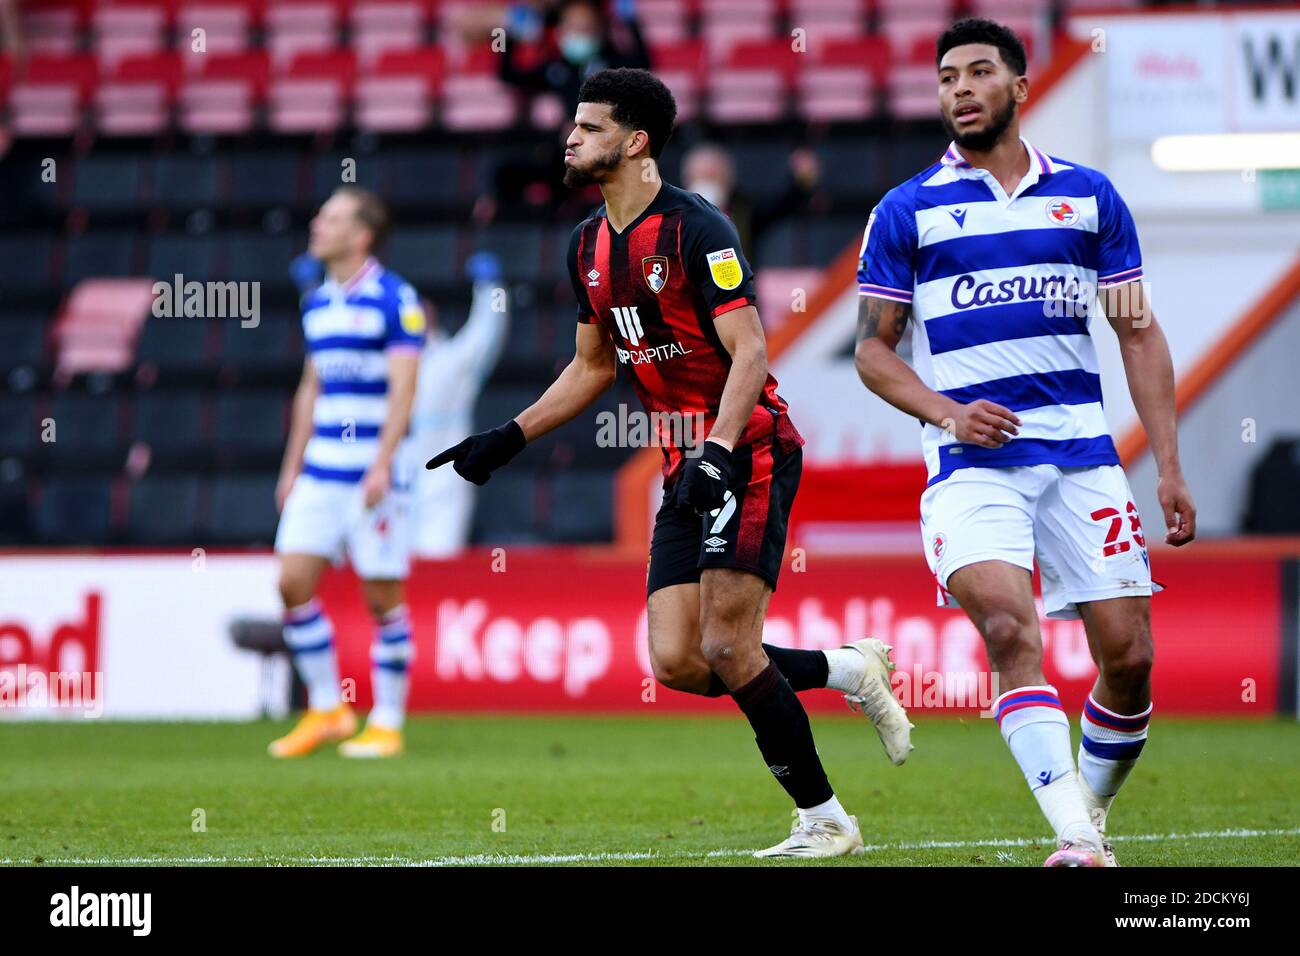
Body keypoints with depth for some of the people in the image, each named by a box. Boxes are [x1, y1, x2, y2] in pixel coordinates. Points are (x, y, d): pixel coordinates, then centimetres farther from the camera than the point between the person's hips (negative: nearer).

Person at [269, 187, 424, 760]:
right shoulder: (317, 303, 13)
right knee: (293, 581, -2)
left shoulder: (396, 300, -8)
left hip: (373, 470, -7)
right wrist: (292, 466, 17)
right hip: (319, 469, 7)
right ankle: (327, 711, 9)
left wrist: (382, 466, -20)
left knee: (382, 596, -2)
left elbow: (402, 388, -13)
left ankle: (387, 726, 7)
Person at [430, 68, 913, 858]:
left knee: (727, 650, -14)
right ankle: (853, 671, 17)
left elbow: (749, 353, -19)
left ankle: (826, 820, -1)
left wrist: (716, 454, -30)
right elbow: (594, 365, 23)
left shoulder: (696, 229, -14)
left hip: (750, 454, -8)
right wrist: (510, 439, 18)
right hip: (688, 469, 8)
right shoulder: (589, 245, 11)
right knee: (677, 662, -2)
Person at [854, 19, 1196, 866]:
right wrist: (947, 413, -10)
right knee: (1011, 630, -24)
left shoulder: (1089, 196, 11)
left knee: (1129, 654, -3)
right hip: (974, 464, -2)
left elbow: (1139, 333, 13)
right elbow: (874, 348, 8)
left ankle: (1094, 814, 21)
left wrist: (1170, 466, 6)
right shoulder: (909, 211, 6)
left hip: (1083, 459, 2)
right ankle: (1075, 838, -30)